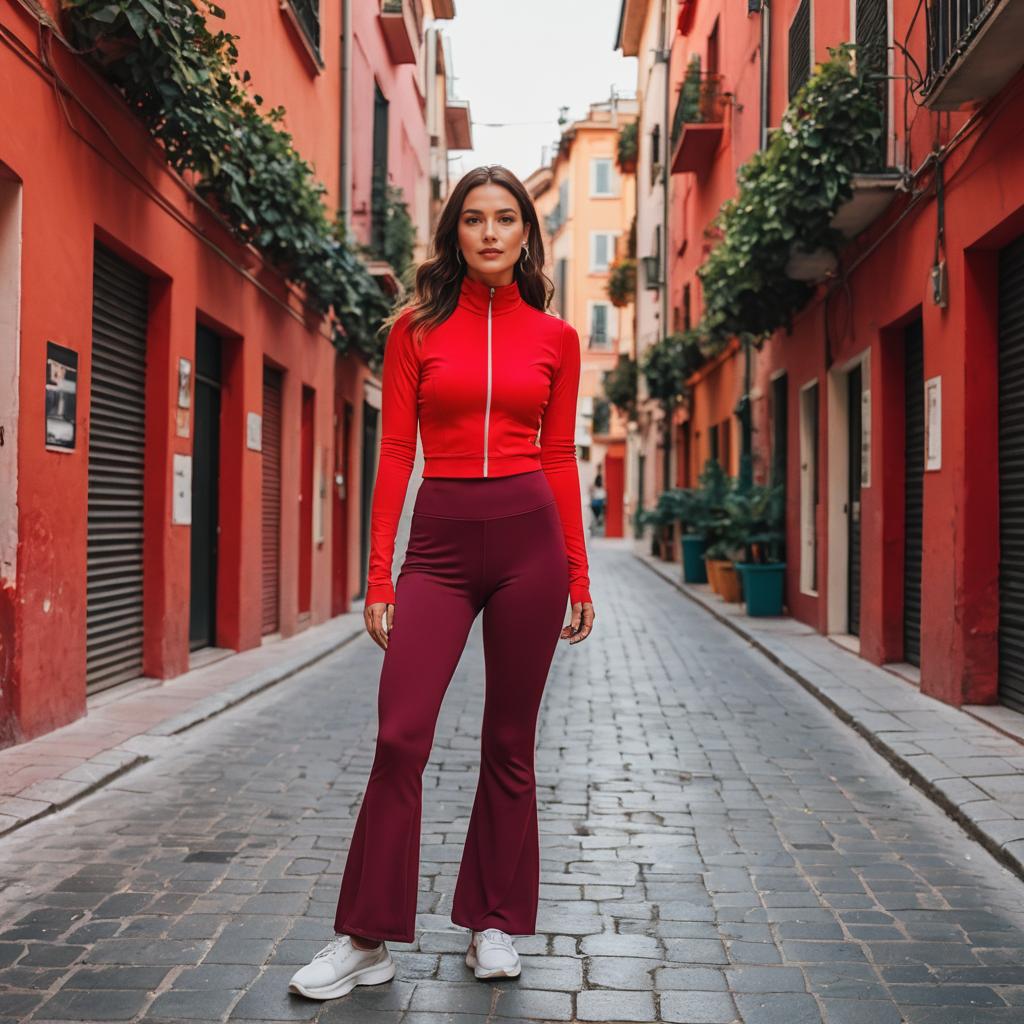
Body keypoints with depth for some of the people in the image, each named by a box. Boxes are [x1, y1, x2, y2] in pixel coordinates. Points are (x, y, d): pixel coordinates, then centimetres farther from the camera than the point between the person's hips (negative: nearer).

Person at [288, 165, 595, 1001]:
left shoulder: (555, 337, 8)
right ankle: (367, 939, 5)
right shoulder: (416, 329, 6)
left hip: (529, 535, 1)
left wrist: (579, 575, 8)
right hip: (441, 540, 0)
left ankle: (495, 926, 23)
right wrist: (380, 575, -2)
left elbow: (561, 459, 10)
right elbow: (395, 453, 3)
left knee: (510, 742, 7)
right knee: (401, 734, -8)